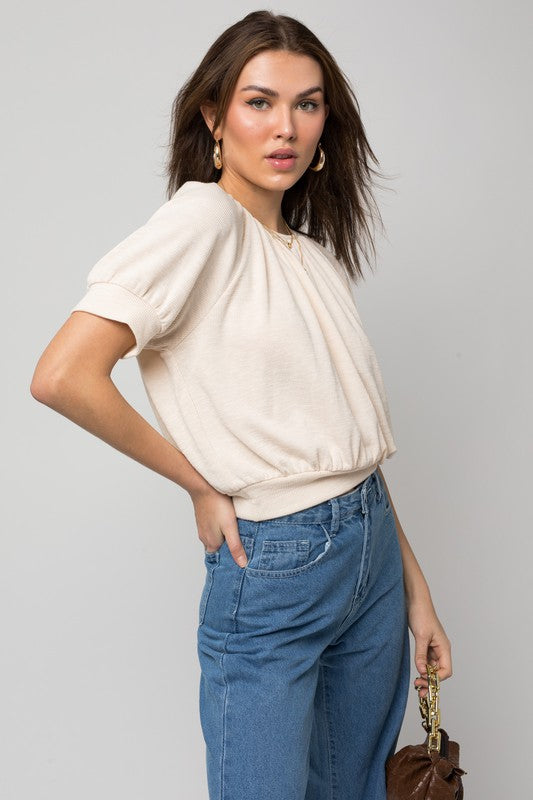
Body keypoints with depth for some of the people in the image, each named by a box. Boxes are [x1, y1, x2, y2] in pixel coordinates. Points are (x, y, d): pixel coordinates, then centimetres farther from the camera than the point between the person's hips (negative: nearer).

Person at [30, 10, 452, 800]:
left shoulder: (317, 250, 10)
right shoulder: (204, 218, -13)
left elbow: (350, 436, 12)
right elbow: (62, 377, -24)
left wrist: (414, 585, 11)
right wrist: (201, 484, -12)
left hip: (375, 553, 7)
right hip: (273, 566, -7)